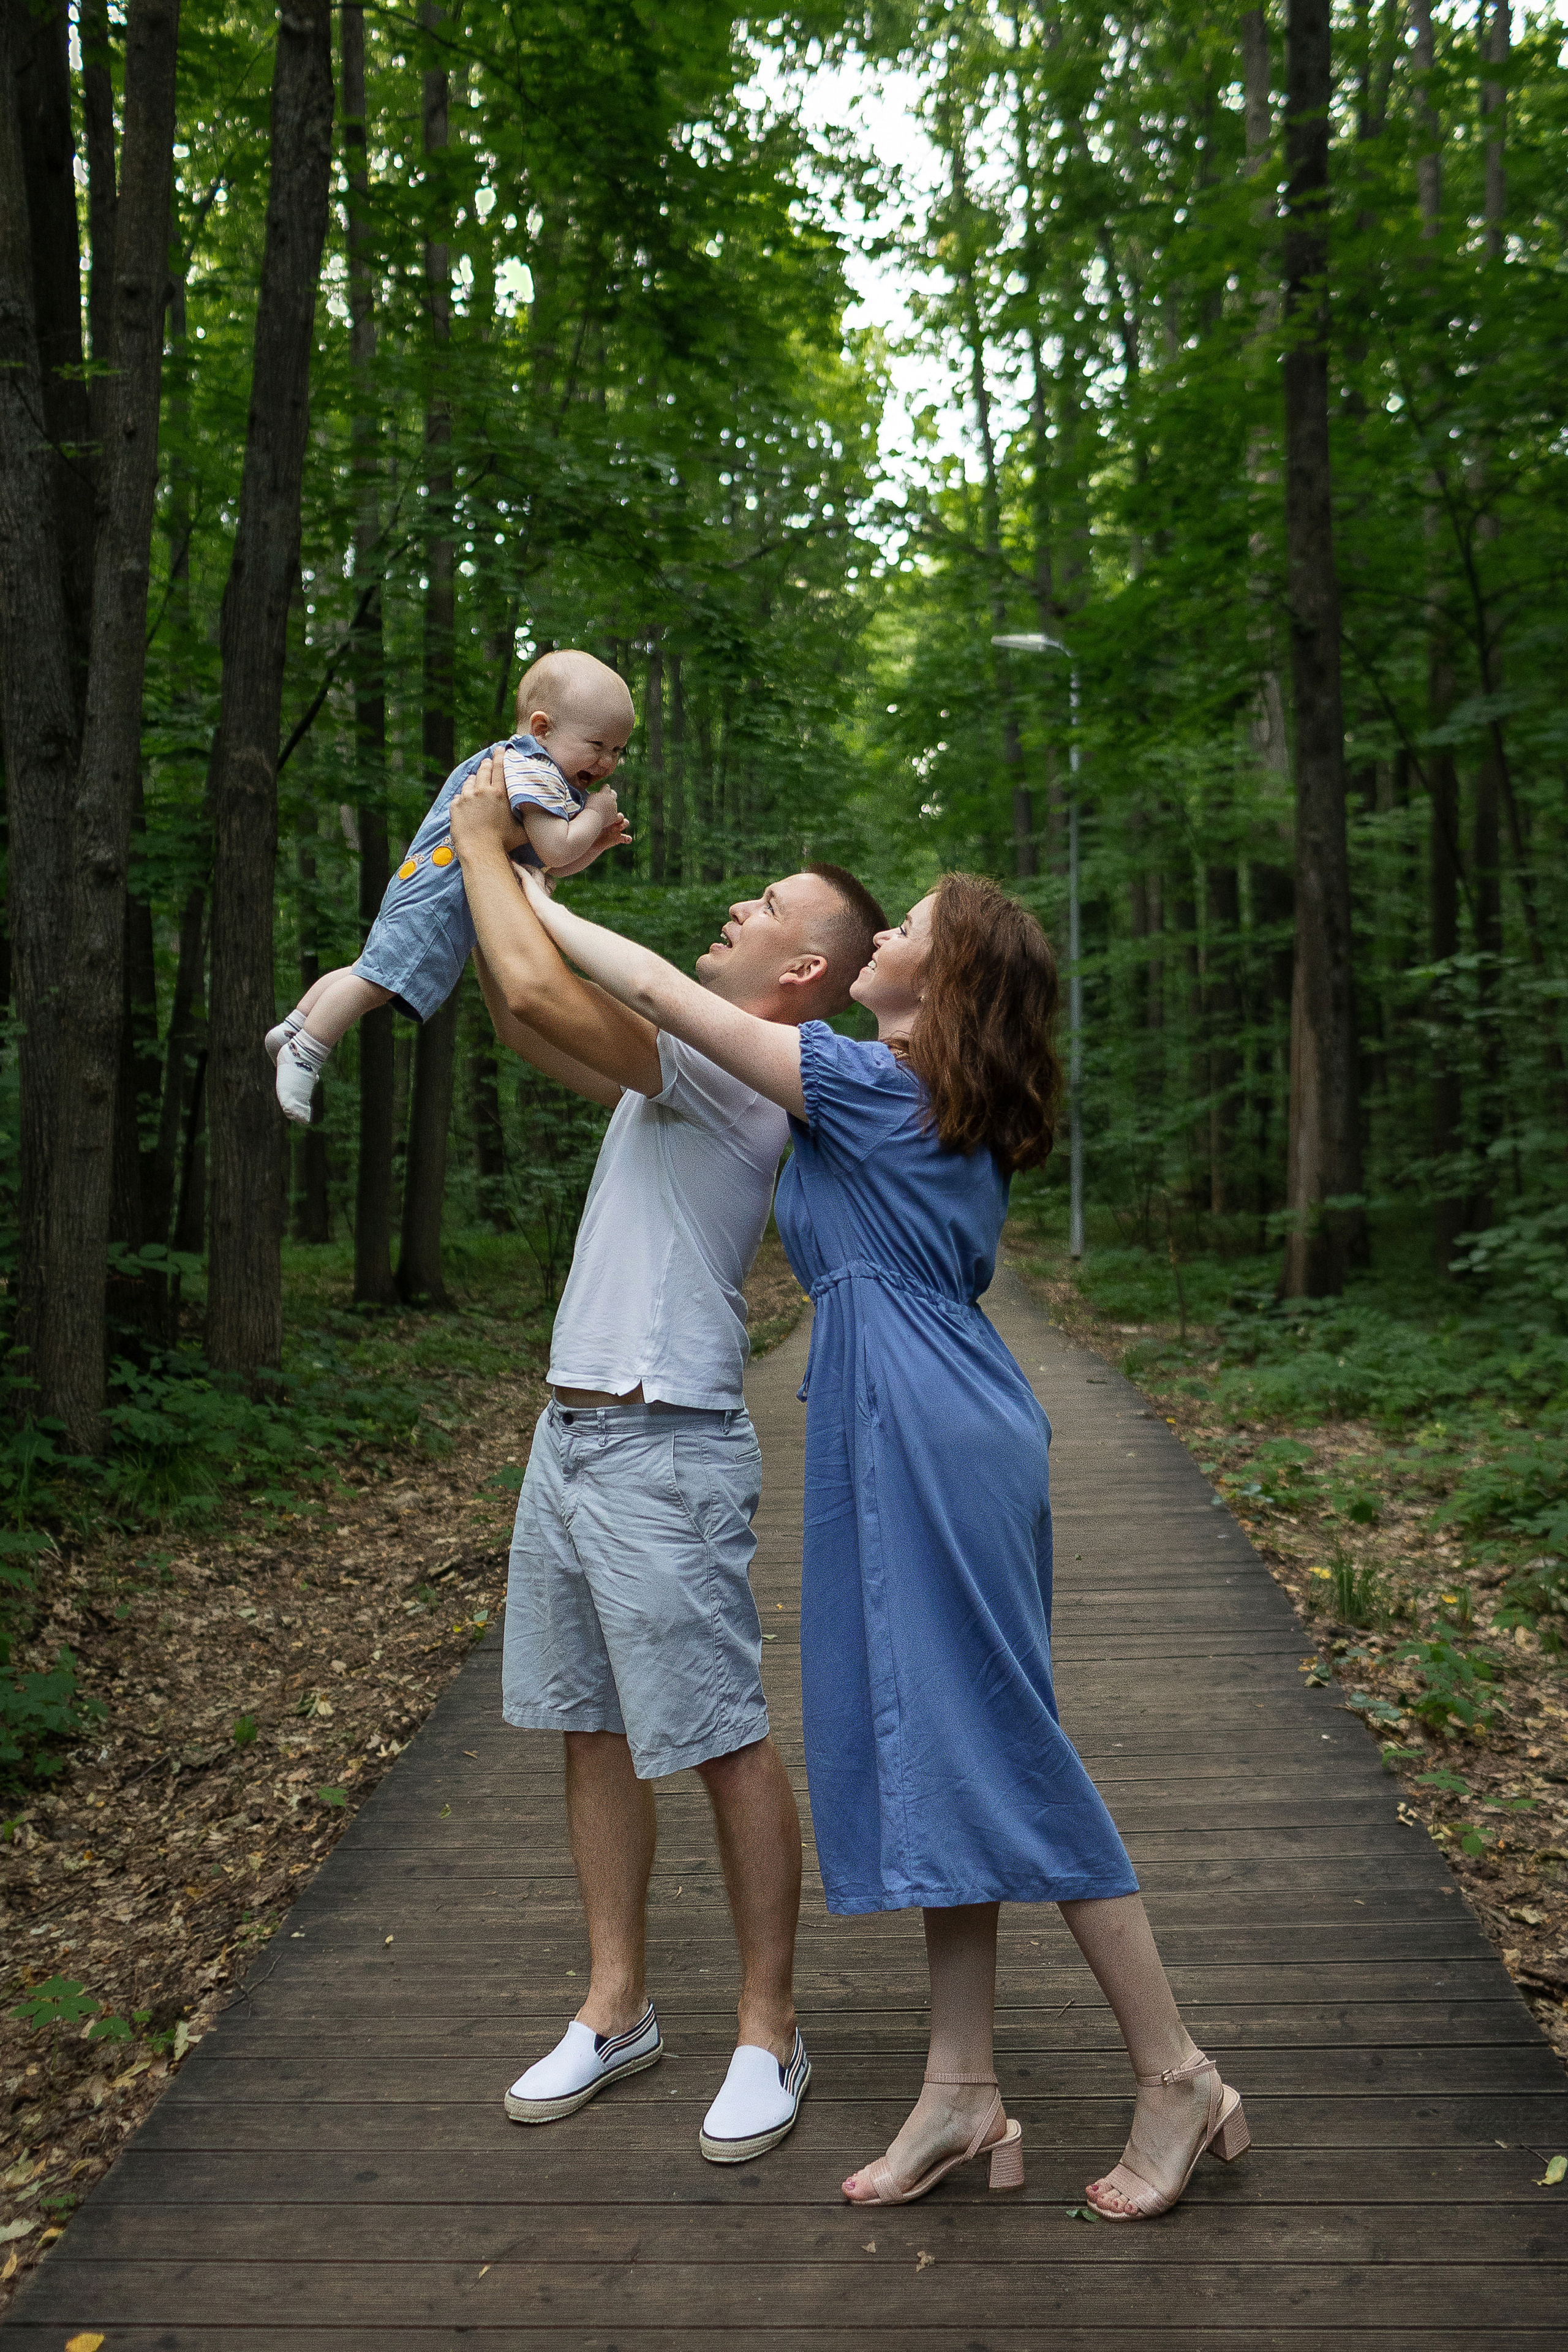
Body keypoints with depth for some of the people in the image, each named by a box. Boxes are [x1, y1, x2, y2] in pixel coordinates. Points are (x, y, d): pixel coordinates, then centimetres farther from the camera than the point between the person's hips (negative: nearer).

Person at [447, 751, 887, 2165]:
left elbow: (544, 994, -22)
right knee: (595, 1727, 15)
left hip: (664, 1451, -10)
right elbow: (523, 1016, 25)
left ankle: (770, 2034, 15)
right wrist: (495, 870, 14)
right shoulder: (677, 1065, 15)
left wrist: (482, 847, -7)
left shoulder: (743, 1070, -14)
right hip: (570, 1431, 10)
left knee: (725, 1741, 0)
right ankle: (617, 2010, 28)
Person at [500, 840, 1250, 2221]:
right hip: (950, 1444, 9)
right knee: (936, 1749, 11)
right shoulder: (951, 1114, 14)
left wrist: (535, 903, 9)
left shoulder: (864, 1083, -10)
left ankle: (1179, 2081, 11)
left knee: (997, 1756, -2)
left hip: (932, 1443, -9)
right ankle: (963, 2094, 19)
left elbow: (659, 993, -4)